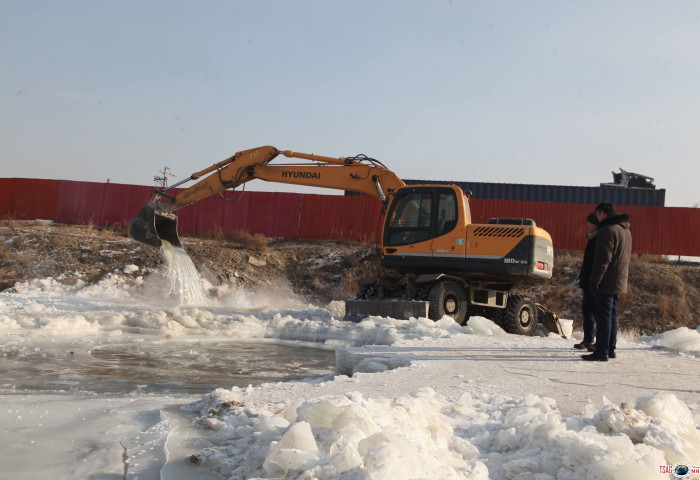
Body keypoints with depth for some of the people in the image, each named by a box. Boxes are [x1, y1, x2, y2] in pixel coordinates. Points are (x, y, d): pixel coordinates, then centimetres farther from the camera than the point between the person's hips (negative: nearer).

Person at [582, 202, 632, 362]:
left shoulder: (607, 230, -15)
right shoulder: (625, 230, 17)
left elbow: (603, 259, -20)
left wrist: (595, 280, -18)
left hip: (606, 283, -9)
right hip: (620, 282, 9)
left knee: (603, 317, -7)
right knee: (612, 316, 15)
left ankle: (601, 352, -6)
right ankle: (611, 349, 20)